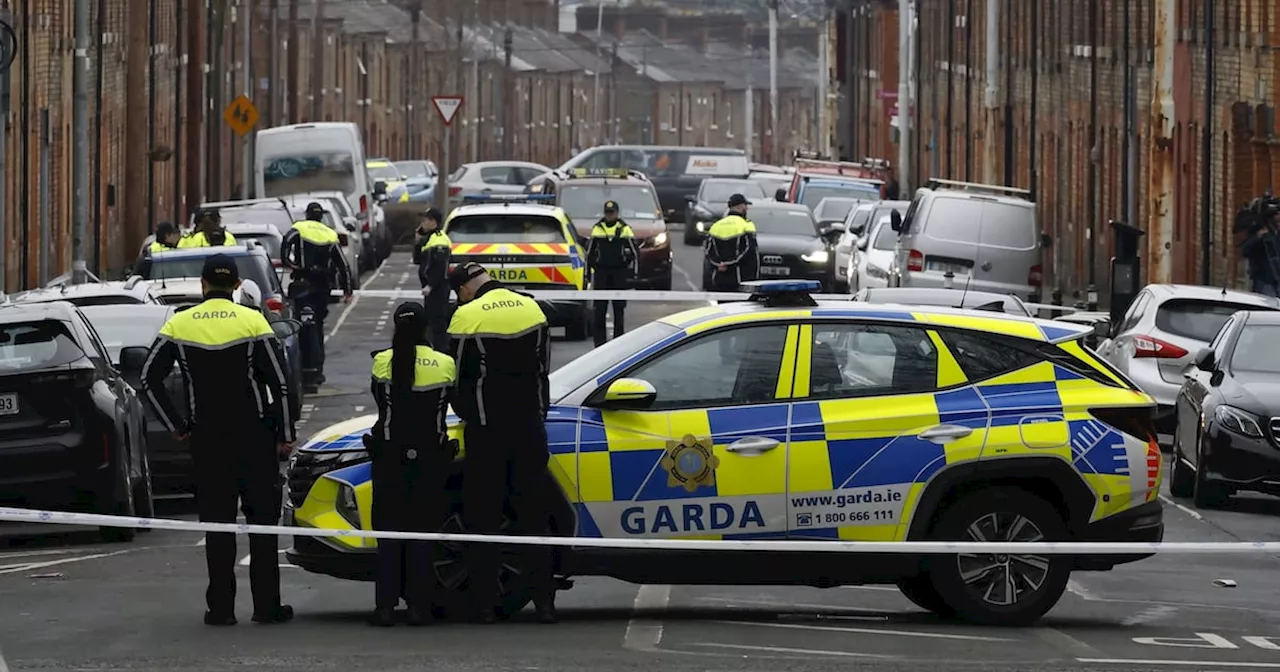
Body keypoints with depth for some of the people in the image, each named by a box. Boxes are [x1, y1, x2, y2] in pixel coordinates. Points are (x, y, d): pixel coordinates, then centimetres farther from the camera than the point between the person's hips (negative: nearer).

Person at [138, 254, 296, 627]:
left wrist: (176, 425, 6)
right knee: (263, 519, 6)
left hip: (206, 439, 1)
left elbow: (149, 380, -1)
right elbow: (279, 383, -8)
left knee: (217, 522, 6)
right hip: (254, 436, -1)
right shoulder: (252, 322, -6)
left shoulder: (178, 325, 0)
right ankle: (267, 605, 4)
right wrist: (285, 435, 0)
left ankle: (221, 607, 4)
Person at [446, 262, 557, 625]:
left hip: (486, 430, -4)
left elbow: (459, 377, -1)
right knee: (534, 514, 8)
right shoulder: (532, 308, 5)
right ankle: (544, 602, 5)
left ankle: (484, 604, 3)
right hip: (529, 426, 4)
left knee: (482, 517, 3)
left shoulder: (467, 317, -10)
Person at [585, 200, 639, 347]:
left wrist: (632, 273, -2)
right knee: (599, 309, -2)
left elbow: (635, 252, 3)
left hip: (619, 273, -1)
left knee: (619, 308, 3)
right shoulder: (597, 229, 7)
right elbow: (589, 252, 13)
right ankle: (599, 340, 0)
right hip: (601, 272, 1)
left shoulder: (625, 230, 0)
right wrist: (588, 272, 9)